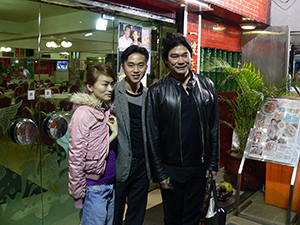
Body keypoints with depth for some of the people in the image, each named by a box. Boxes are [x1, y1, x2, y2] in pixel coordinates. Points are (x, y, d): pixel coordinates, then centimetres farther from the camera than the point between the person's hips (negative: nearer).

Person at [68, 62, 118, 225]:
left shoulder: (107, 111, 8)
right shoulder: (83, 114, -16)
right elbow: (76, 158, -15)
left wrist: (115, 133, -5)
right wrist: (78, 194, -12)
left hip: (111, 185, 8)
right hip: (93, 189, -7)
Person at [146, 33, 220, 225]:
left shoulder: (207, 86, 2)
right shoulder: (157, 91, -7)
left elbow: (214, 128, 6)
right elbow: (152, 135, -6)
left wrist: (213, 164, 5)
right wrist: (159, 173, -7)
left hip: (199, 167, 3)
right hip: (171, 169, -2)